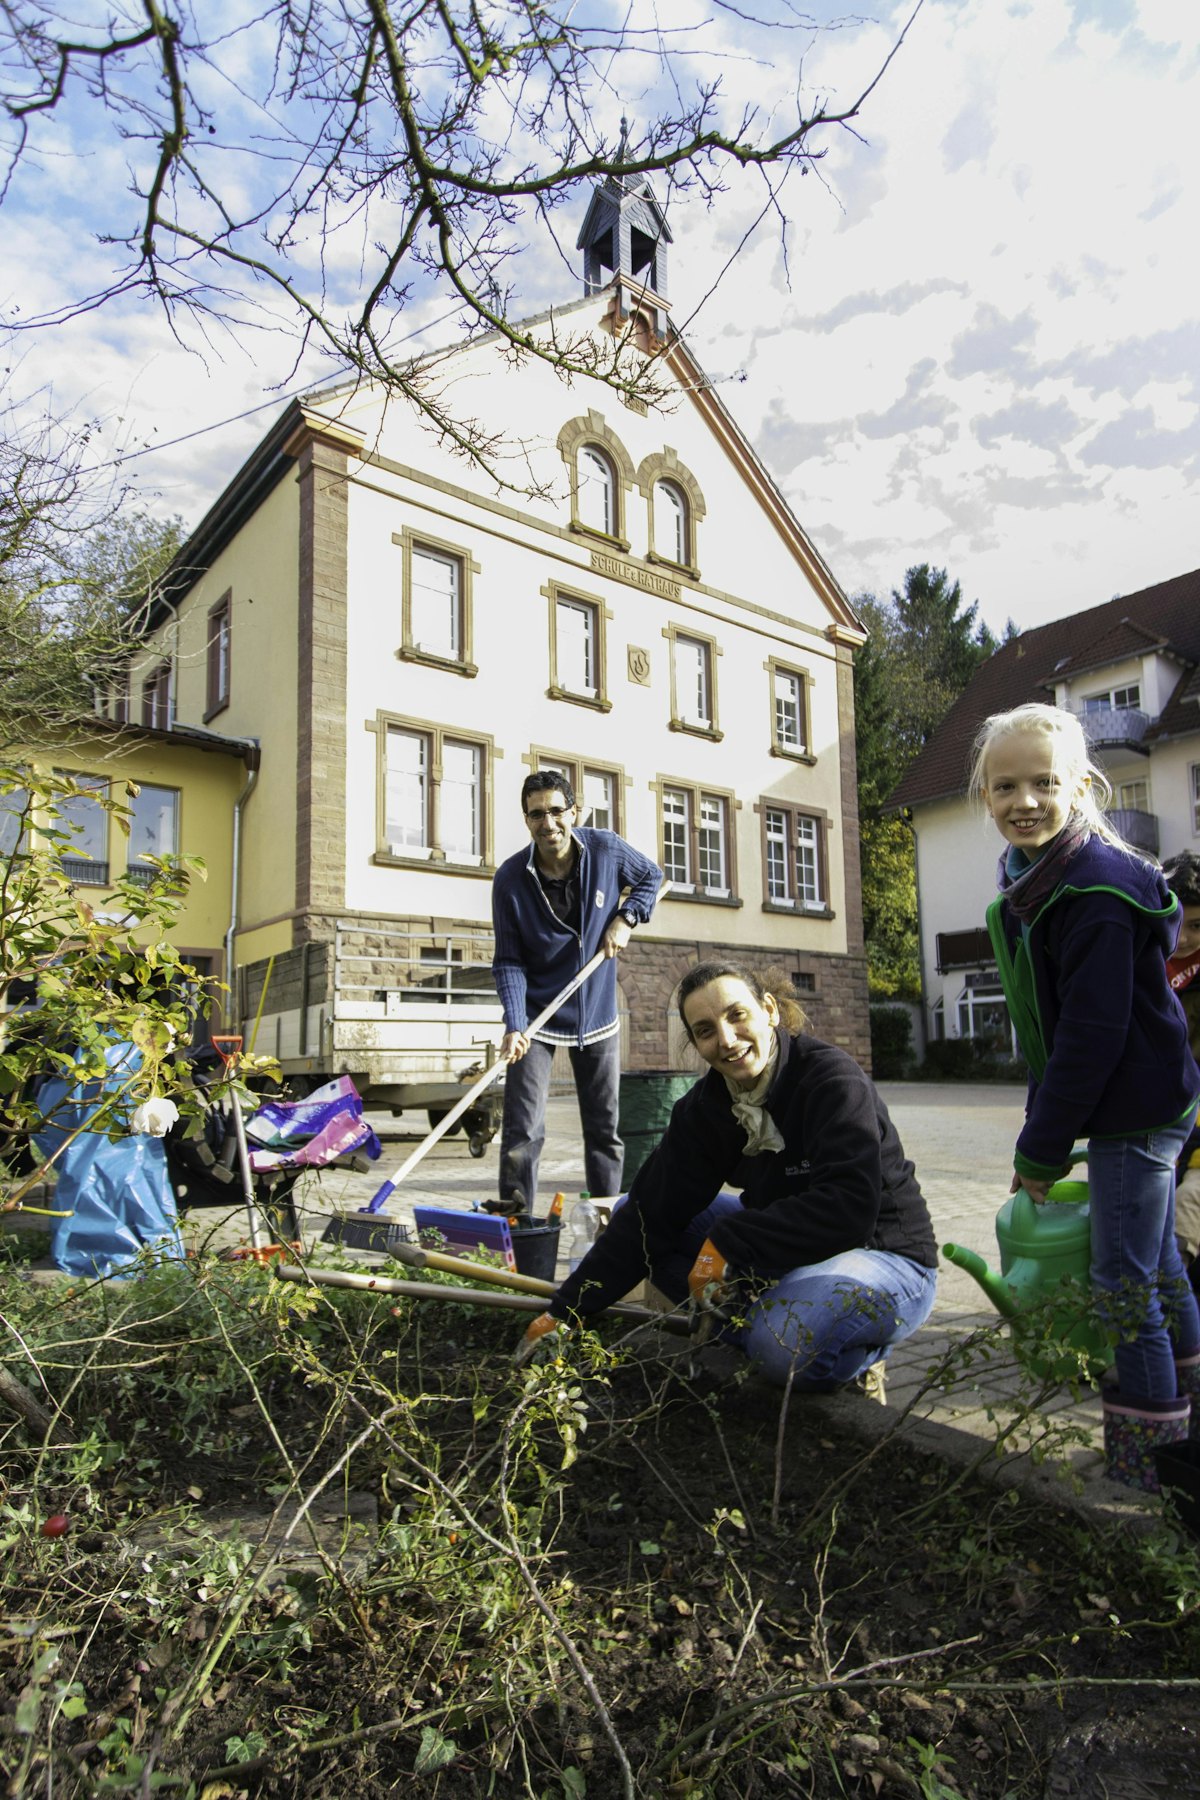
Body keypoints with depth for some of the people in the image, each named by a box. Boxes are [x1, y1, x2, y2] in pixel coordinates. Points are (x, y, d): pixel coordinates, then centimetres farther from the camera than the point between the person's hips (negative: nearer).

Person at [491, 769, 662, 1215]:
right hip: (536, 1016, -2)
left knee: (604, 1128, 12)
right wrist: (514, 1025, -25)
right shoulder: (510, 878, -15)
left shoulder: (607, 850, -10)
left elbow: (650, 876, 11)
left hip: (597, 1013, 3)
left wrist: (626, 918, -7)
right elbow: (509, 961, -13)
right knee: (523, 1131, -7)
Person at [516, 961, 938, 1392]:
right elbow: (650, 1213, -6)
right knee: (633, 1210, -1)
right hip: (786, 1250, 7)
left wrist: (728, 1241, -28)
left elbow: (848, 1208, -32)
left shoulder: (833, 1078, -23)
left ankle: (858, 1353, -4)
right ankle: (758, 1318, -8)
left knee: (787, 1344, -38)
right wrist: (565, 1311, -9)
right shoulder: (706, 1106, -5)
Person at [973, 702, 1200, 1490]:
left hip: (1135, 1107, -9)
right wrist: (1043, 1130, 11)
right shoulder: (1030, 882, 6)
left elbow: (1094, 1030, -24)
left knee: (1124, 1282, 2)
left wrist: (1042, 1149, -16)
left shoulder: (1096, 888, -23)